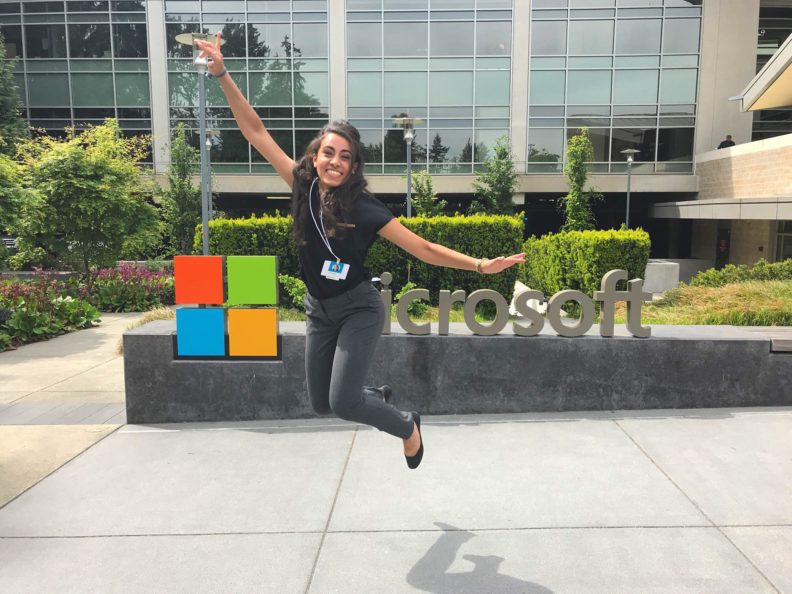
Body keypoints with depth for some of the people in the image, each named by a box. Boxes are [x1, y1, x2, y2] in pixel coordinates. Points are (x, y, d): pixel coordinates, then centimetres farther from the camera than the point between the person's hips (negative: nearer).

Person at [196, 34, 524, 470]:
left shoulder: (365, 209, -18)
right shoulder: (304, 187, -9)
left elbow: (423, 248, -17)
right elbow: (255, 131, -8)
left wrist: (480, 265, -25)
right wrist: (222, 75, -13)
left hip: (359, 309, -5)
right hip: (318, 310, 5)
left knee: (343, 403, -12)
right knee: (321, 404, 13)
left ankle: (407, 426, 17)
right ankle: (377, 396, 44)